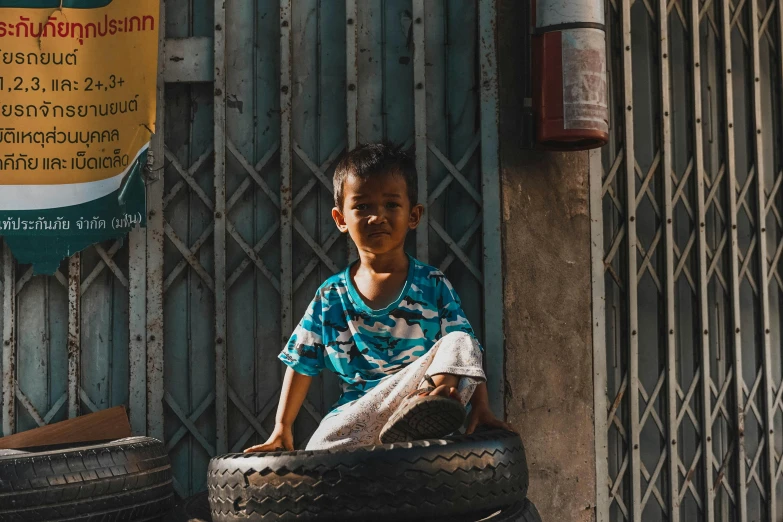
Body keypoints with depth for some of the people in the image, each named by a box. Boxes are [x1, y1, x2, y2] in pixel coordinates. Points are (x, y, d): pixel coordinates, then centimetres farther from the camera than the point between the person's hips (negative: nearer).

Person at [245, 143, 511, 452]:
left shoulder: (434, 286, 6)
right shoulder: (330, 298, 9)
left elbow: (468, 352, 2)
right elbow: (301, 364, 13)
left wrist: (481, 407, -13)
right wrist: (282, 428, 7)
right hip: (355, 412, 1)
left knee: (459, 343, -26)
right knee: (321, 446, -30)